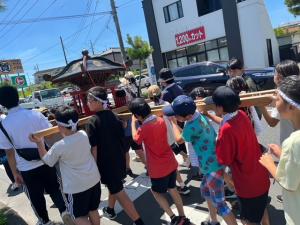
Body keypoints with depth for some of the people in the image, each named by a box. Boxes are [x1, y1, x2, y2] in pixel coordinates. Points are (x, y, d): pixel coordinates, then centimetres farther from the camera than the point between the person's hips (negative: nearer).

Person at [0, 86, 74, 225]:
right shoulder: (35, 114, -10)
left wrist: (15, 173, 4)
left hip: (26, 168, 0)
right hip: (46, 162, 1)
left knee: (36, 196, 20)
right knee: (54, 189, 21)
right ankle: (64, 211, 7)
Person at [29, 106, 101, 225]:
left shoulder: (59, 146, -22)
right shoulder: (84, 134, -8)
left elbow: (46, 160, 0)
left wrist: (39, 143, 3)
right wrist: (65, 134, 17)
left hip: (76, 186, -5)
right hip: (94, 180, 6)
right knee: (93, 211, 23)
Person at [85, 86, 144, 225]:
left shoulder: (93, 122, -18)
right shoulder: (113, 116, 1)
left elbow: (94, 148, -18)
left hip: (106, 163, -7)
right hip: (119, 159, 7)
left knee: (120, 194, 2)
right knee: (114, 187, 27)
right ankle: (110, 211, 48)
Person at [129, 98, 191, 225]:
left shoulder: (144, 129, -24)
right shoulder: (161, 121, -5)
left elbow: (135, 138, -1)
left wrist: (133, 122, 10)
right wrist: (142, 122, 13)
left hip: (158, 169, -6)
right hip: (171, 163, 7)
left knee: (156, 191, 18)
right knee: (172, 189, 23)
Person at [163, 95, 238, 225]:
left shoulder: (191, 126, -27)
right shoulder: (199, 115, -2)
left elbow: (179, 139, -6)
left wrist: (173, 122, 5)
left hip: (213, 167, -10)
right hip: (213, 163, 10)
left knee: (219, 203, 1)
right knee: (205, 190, 27)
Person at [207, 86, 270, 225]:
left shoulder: (226, 130, -32)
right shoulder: (242, 115, -9)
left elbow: (224, 161, -21)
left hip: (248, 183, -8)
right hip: (260, 175, 8)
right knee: (261, 208, 32)